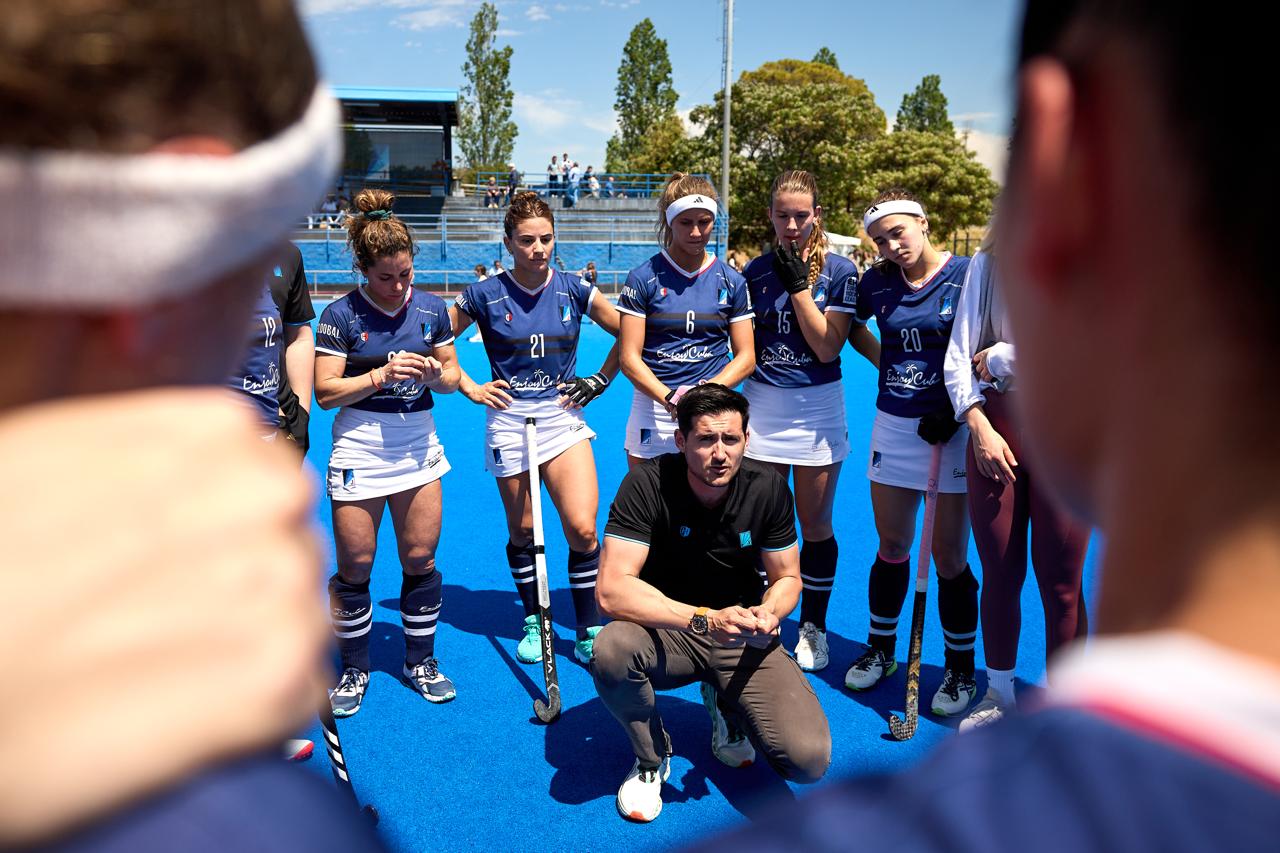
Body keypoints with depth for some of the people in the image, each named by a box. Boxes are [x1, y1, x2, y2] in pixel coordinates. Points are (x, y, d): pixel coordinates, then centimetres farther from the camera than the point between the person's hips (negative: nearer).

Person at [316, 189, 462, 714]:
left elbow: (451, 375, 9)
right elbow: (325, 391, -10)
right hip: (360, 448, -3)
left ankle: (420, 660, 26)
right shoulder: (341, 315, -7)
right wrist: (383, 375, -20)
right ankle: (354, 668, 25)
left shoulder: (431, 308, 2)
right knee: (354, 566, 4)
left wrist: (436, 374, -13)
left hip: (418, 444, 3)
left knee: (421, 558, 7)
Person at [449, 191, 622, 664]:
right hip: (509, 420, 0)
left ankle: (589, 632, 7)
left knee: (583, 529, -9)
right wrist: (470, 389, 0)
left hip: (563, 417, 1)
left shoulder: (574, 289, -1)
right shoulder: (484, 295, -4)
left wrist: (599, 381, 3)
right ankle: (532, 621, 30)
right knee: (522, 531, 9)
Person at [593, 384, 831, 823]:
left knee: (810, 760, -19)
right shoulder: (647, 484, -20)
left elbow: (787, 577, 1)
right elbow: (611, 590, -27)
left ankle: (725, 705, 16)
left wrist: (769, 613, -23)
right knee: (610, 649, -36)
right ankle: (650, 758, -2)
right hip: (666, 635, -1)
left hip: (743, 639, 1)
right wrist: (704, 619, -37)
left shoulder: (768, 488, -11)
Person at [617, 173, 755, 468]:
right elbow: (629, 357, -4)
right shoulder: (643, 278, 0)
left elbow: (746, 356, 6)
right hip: (653, 410, -1)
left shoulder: (731, 281, 6)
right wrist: (671, 398, -19)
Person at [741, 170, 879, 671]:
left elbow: (827, 347, -13)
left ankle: (813, 628, 24)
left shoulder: (839, 272, -4)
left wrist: (799, 285, -15)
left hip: (817, 410, -2)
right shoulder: (755, 271, 3)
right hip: (762, 408, 2)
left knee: (816, 526, 7)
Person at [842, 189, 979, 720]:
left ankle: (961, 668, 20)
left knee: (949, 554, 1)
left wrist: (954, 412, -14)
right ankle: (881, 650, 30)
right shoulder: (877, 283, 4)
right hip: (893, 427, 4)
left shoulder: (965, 275, -8)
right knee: (891, 545, 12)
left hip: (951, 431, -4)